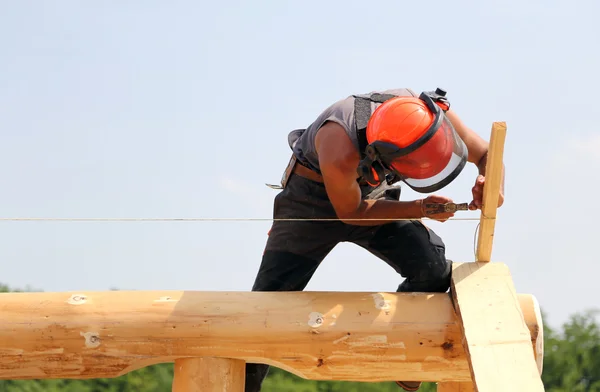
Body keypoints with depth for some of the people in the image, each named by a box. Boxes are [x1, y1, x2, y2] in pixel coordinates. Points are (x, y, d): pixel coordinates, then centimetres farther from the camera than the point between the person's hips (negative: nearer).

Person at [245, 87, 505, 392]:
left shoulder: (434, 114, -30)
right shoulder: (341, 153, -42)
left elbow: (486, 154, -11)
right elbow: (351, 212, -21)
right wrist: (419, 209, -26)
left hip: (375, 194, 4)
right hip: (313, 194, -4)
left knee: (434, 270, -16)